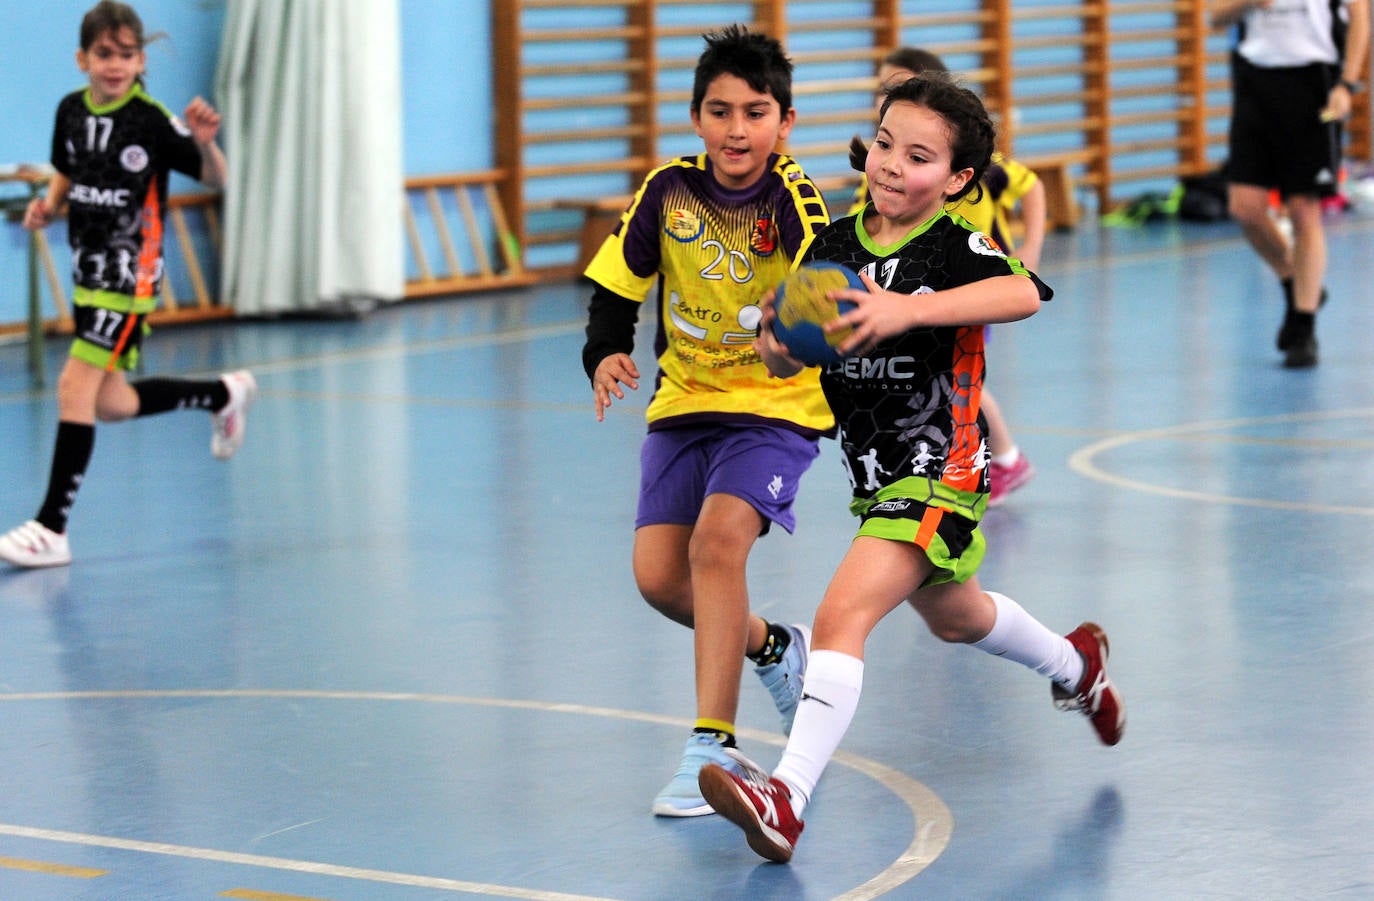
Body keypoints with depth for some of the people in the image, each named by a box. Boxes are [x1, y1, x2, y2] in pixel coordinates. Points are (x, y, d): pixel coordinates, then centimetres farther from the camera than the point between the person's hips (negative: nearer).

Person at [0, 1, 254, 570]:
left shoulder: (152, 119, -14)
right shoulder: (71, 111, 3)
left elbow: (215, 179, -12)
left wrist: (204, 142, -32)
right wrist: (48, 206, 0)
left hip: (129, 271, -7)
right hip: (88, 267, 7)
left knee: (76, 387, -16)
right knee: (110, 404, 16)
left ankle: (51, 529, -12)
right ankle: (225, 395, 40)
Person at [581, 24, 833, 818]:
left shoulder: (793, 199, -17)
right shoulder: (669, 190, -6)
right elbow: (617, 287, 1)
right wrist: (606, 354, -19)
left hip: (778, 405, -4)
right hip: (684, 401, 5)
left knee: (718, 538, -26)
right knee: (659, 574, -4)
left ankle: (712, 746, -20)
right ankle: (772, 647, 28)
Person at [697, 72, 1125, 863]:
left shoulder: (956, 249, -16)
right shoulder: (833, 248, 1)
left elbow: (1025, 293, -38)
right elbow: (787, 363, 4)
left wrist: (908, 309, -47)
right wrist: (777, 342, -21)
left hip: (938, 472, -8)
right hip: (876, 474, 8)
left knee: (842, 617, -24)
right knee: (956, 618, 31)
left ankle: (788, 798, -30)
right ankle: (1075, 665, 60)